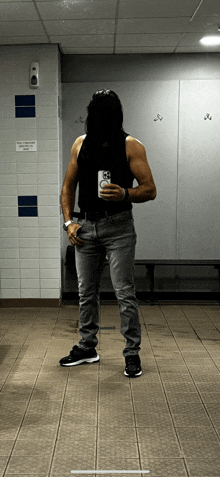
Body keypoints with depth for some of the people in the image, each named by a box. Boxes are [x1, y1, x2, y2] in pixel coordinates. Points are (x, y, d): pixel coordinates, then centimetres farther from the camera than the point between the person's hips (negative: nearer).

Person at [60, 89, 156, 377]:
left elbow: (150, 189, -8)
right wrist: (69, 222, 3)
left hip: (118, 227, -4)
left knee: (125, 293, -2)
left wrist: (125, 194, -27)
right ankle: (87, 348, 28)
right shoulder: (81, 144, 8)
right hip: (85, 227, 5)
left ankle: (132, 353, 12)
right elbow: (69, 185, 13)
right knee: (86, 292, 13)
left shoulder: (130, 146, -5)